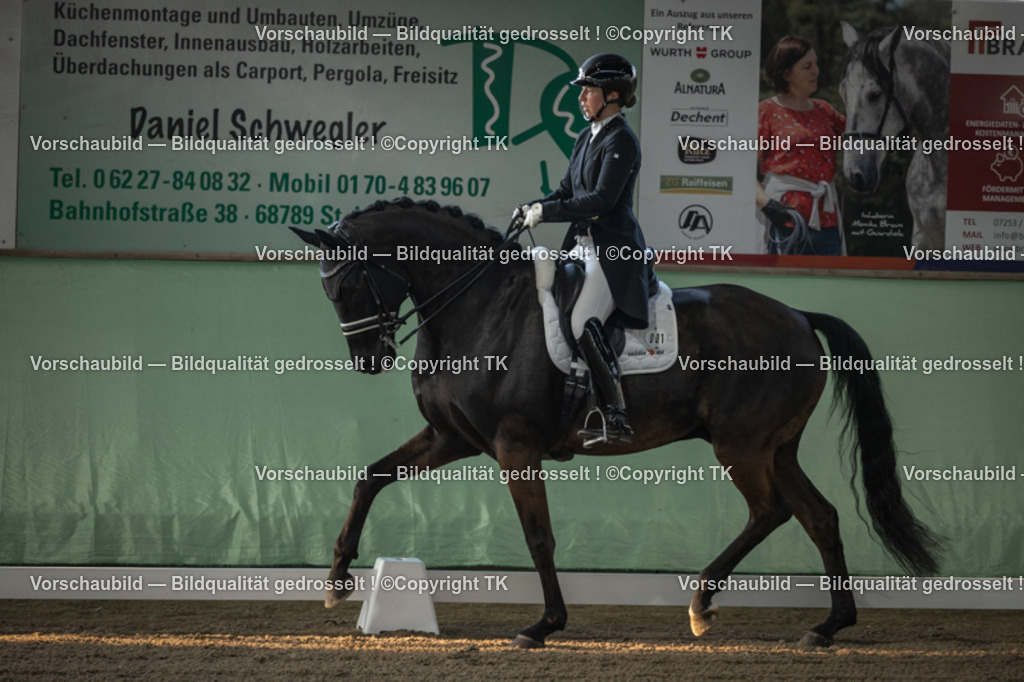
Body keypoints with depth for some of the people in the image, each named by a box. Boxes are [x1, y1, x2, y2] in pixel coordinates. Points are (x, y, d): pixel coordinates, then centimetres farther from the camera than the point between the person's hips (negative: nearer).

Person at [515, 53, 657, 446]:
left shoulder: (621, 141, -13)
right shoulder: (587, 137, 15)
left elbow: (602, 199, -21)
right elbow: (567, 190, 18)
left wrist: (546, 212, -19)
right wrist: (532, 210, 0)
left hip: (614, 250, -10)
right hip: (584, 244, 10)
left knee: (584, 323, -22)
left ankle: (617, 421, -20)